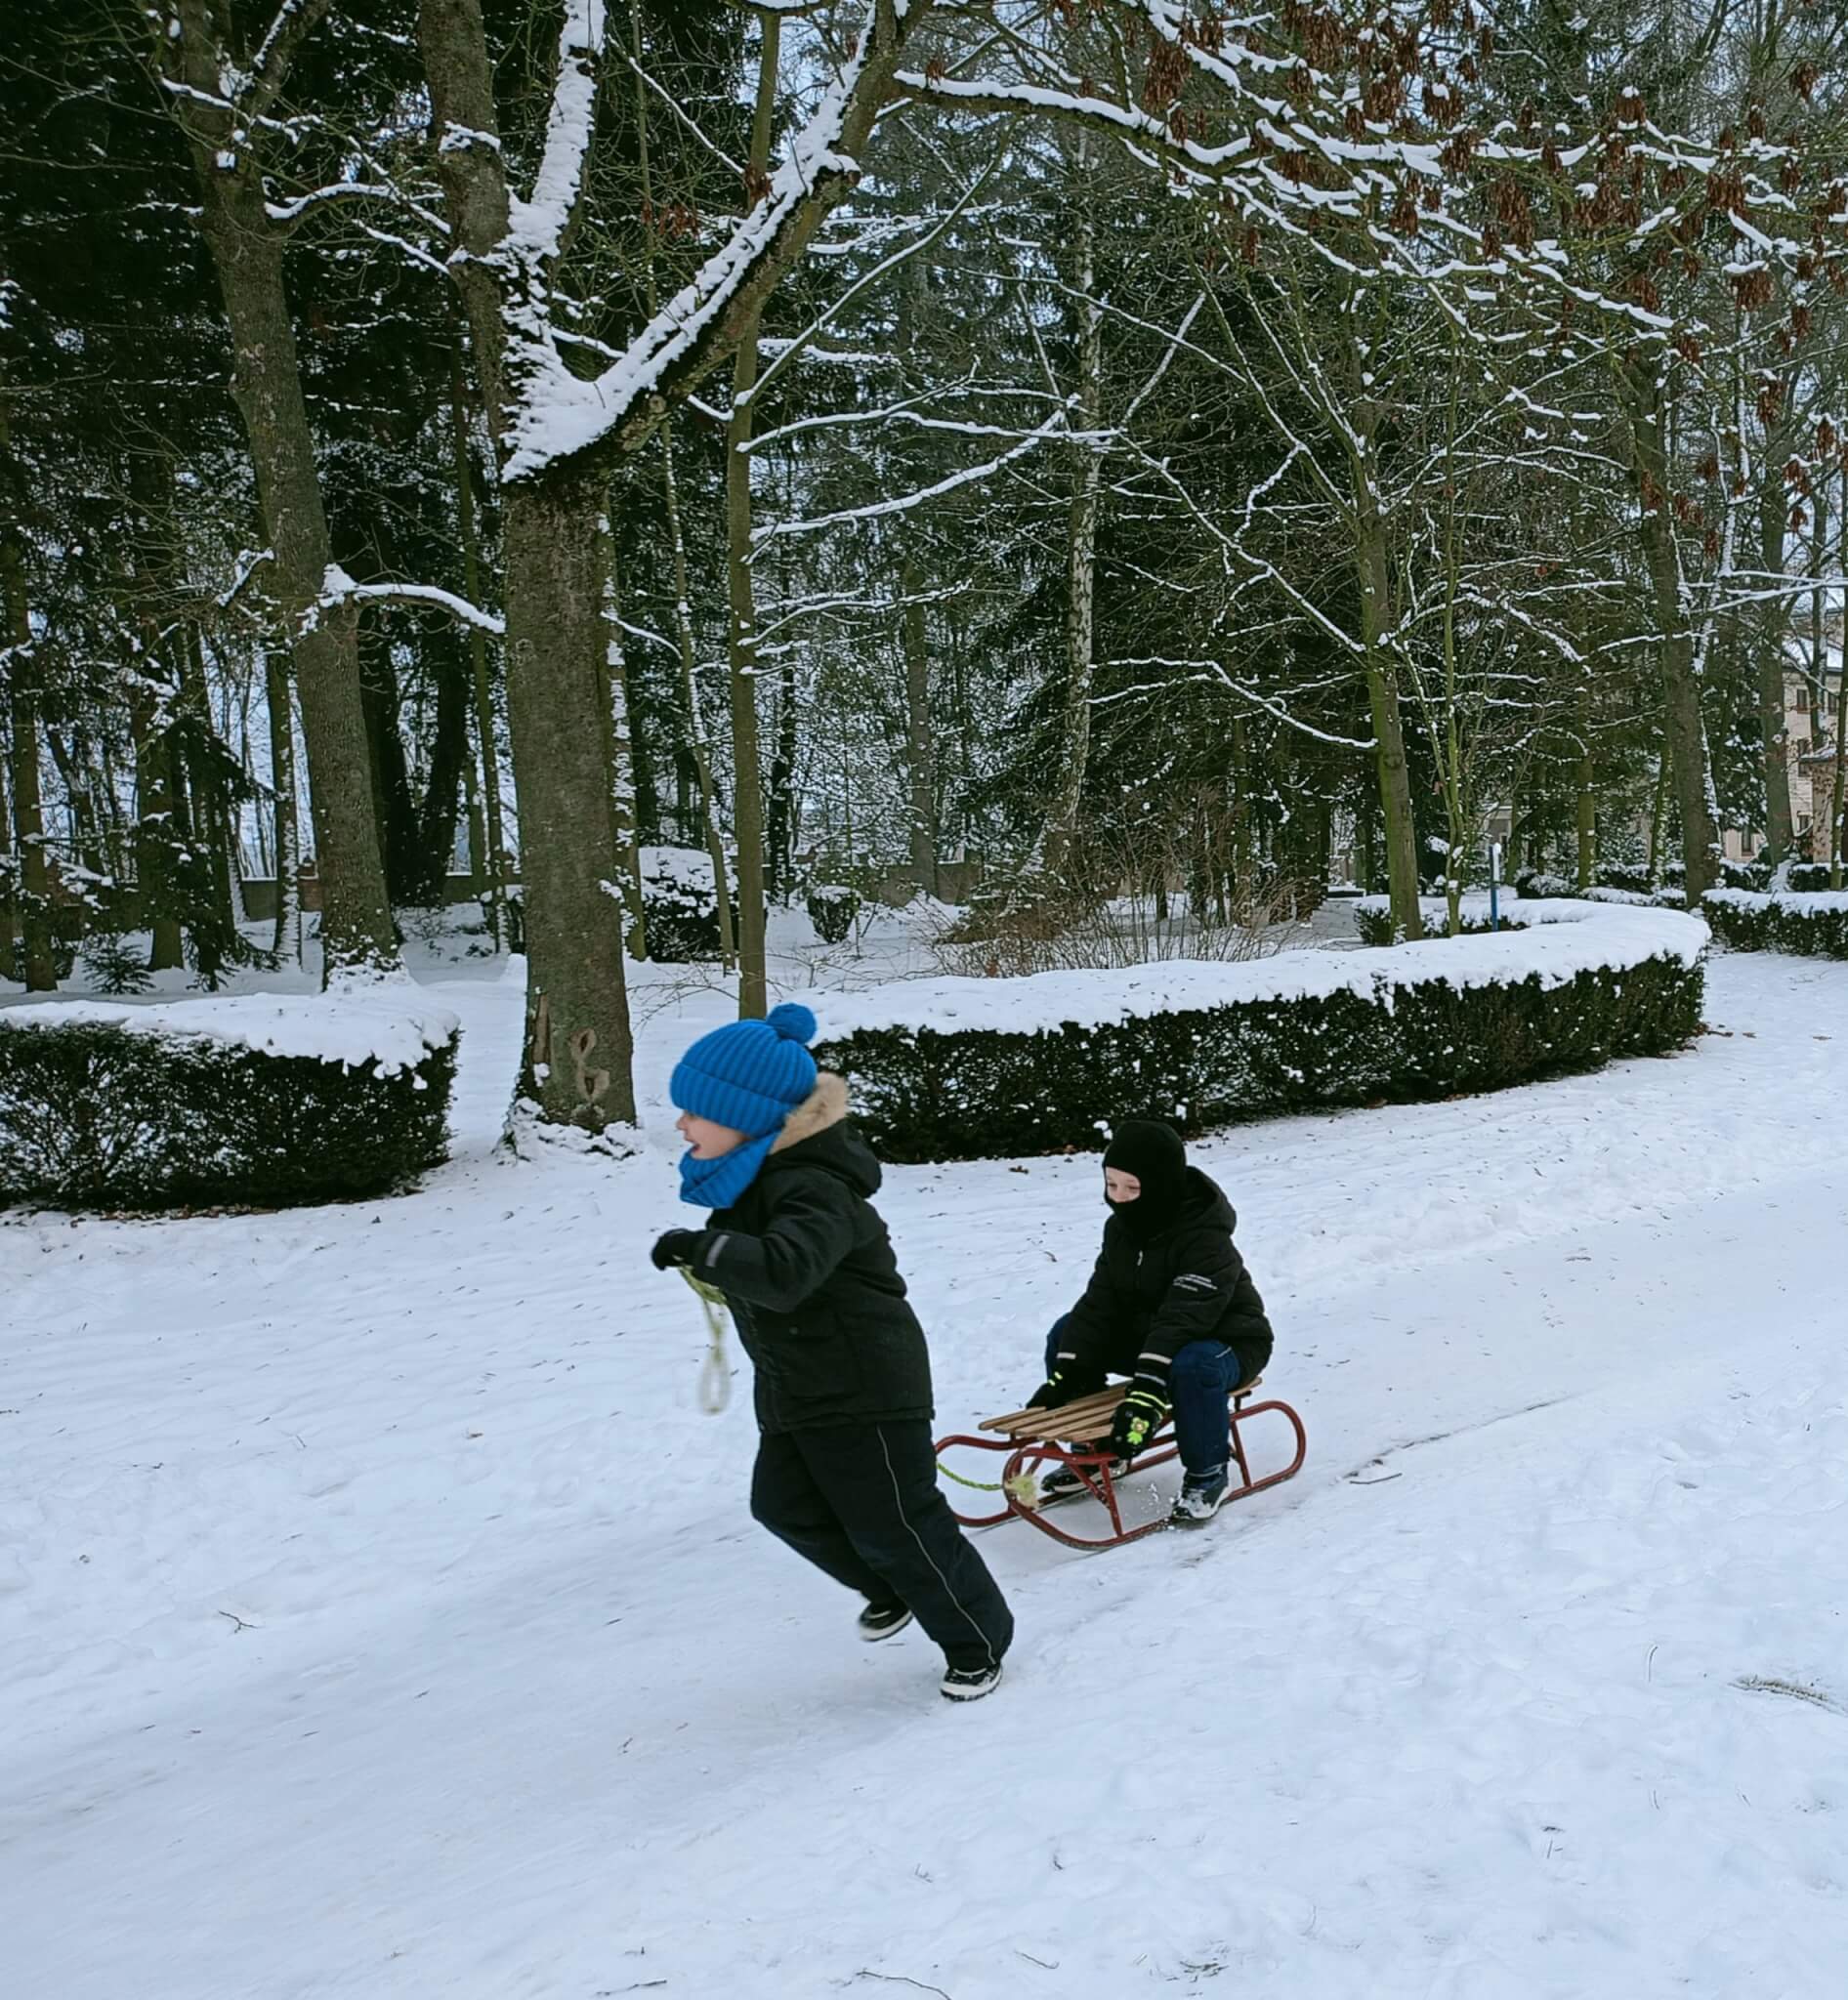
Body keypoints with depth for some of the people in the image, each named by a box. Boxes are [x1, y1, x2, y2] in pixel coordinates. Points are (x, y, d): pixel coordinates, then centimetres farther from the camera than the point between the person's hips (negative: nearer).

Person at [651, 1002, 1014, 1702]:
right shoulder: (749, 1178, 2)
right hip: (791, 1388, 10)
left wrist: (703, 1247, -48)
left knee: (894, 1523, 0)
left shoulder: (812, 1190, -28)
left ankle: (978, 1642, 21)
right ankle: (892, 1589, 40)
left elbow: (785, 1271, -47)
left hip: (864, 1388, -10)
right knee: (786, 1506, 18)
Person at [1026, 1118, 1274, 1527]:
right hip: (1147, 1334, 8)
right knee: (1066, 1334, -5)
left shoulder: (1208, 1239, -29)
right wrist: (1064, 1375, -18)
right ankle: (1094, 1450, 9)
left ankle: (1209, 1474, -15)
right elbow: (1099, 1303, -8)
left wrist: (1147, 1389, -50)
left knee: (1192, 1367, -41)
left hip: (1225, 1343, -8)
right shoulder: (1121, 1228, -5)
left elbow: (1182, 1319, -40)